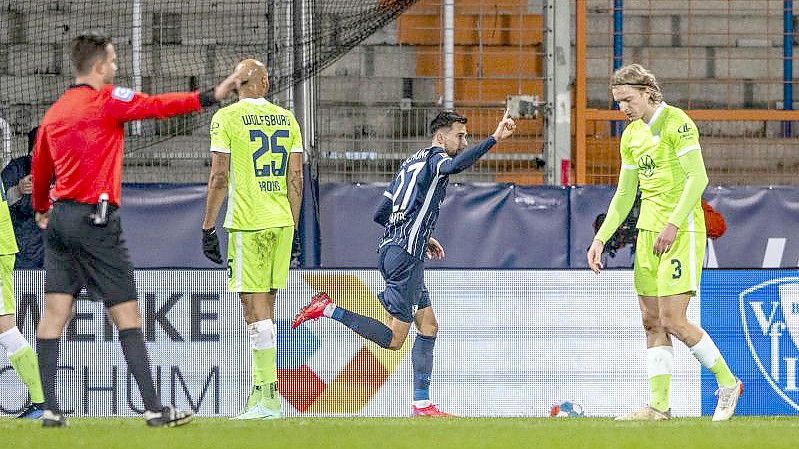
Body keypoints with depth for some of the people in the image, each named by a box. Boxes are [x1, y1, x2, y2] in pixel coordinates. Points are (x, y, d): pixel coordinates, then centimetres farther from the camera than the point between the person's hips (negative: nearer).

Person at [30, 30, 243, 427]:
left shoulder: (54, 112, 13)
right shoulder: (106, 100, -8)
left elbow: (39, 169, 23)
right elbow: (158, 106, -15)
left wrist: (41, 209, 40)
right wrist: (211, 96, -11)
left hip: (59, 219, 7)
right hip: (95, 218, -7)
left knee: (55, 313, 2)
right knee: (126, 315, -4)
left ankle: (50, 409, -2)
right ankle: (154, 409, -5)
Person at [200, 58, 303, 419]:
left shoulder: (226, 118, -4)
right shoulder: (286, 119, 10)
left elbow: (219, 178, -8)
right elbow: (296, 179, 9)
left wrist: (208, 228, -2)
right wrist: (293, 228, 15)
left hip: (247, 223, -5)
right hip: (281, 222, 5)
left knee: (256, 309, -6)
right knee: (265, 306, 13)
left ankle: (268, 396, -11)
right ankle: (260, 389, 17)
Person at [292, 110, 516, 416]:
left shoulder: (412, 162, 21)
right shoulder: (435, 159, -5)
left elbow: (381, 214, 23)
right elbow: (455, 165, -32)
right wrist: (494, 139, -37)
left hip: (391, 250, 10)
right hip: (405, 256, -10)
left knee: (428, 326, 11)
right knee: (393, 339, -9)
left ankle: (421, 404, 9)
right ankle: (328, 310, -8)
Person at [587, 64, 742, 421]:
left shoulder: (676, 123, -10)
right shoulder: (632, 134, 15)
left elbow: (698, 177, -16)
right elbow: (624, 194, 20)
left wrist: (673, 224, -21)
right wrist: (600, 238, 13)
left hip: (682, 231, -8)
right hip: (648, 231, 8)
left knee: (673, 321, -11)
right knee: (651, 321, 3)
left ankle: (728, 383, 5)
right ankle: (659, 405, 4)